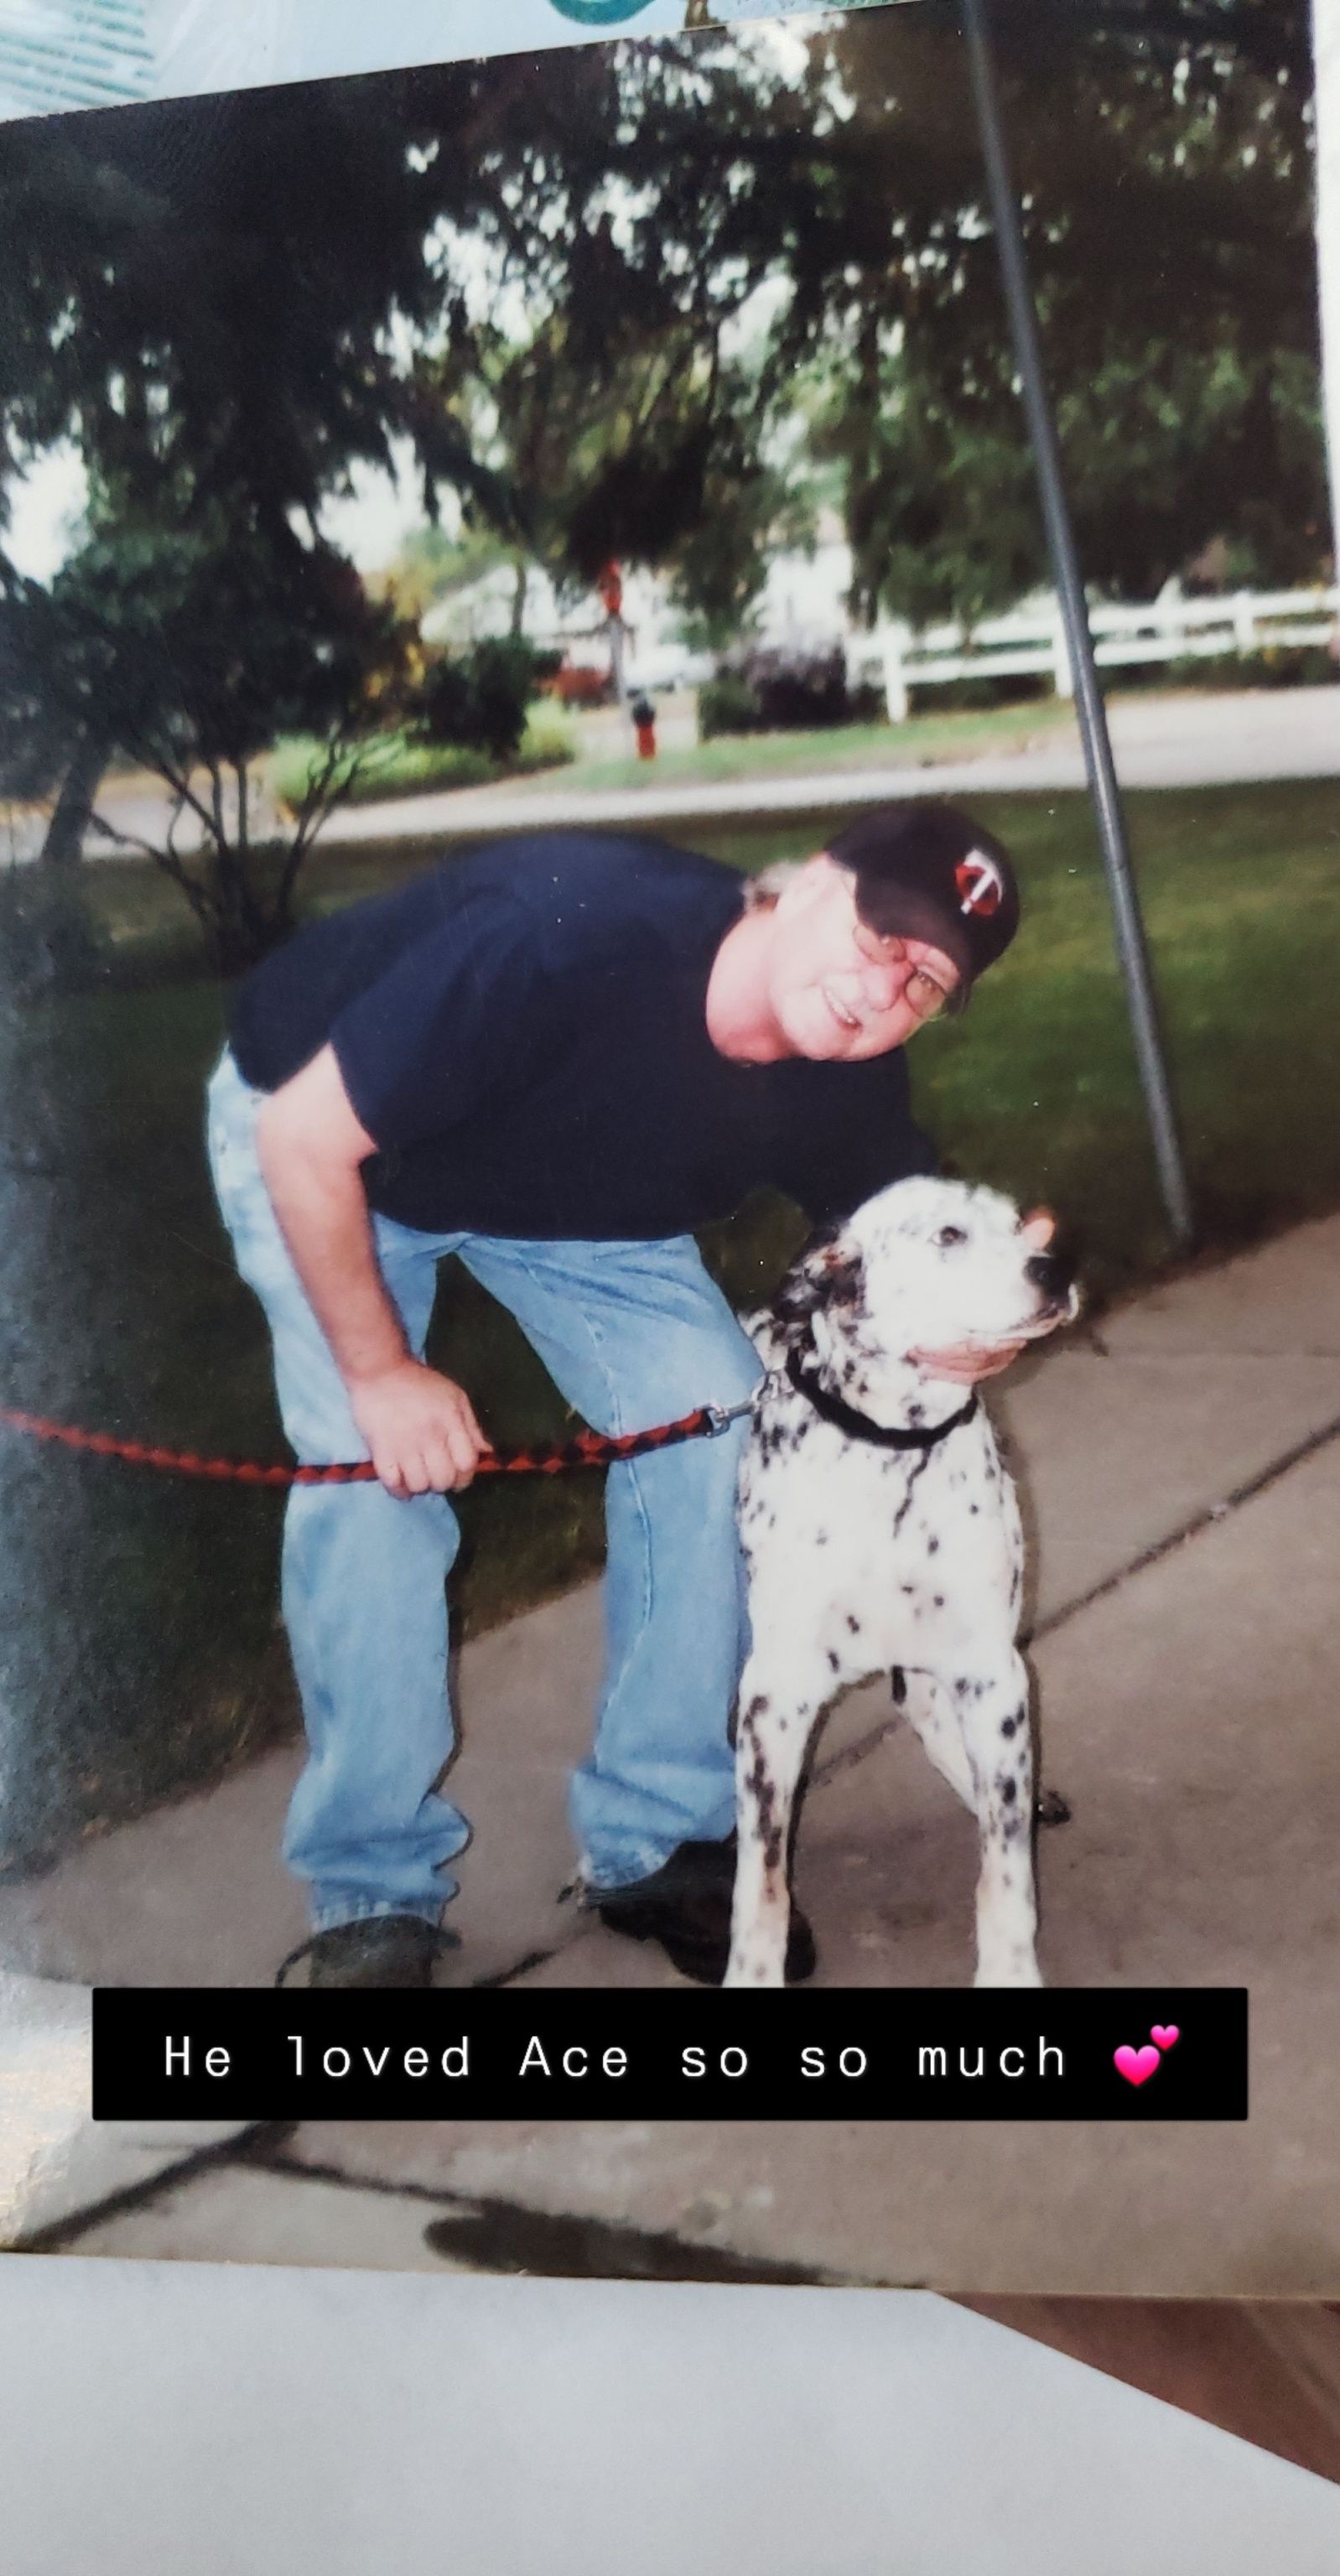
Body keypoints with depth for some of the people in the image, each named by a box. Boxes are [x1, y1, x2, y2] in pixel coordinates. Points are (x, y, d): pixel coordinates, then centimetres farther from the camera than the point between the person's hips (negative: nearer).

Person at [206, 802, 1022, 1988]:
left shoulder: (847, 1085, -23)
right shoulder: (571, 937, -42)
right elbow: (306, 1141, -33)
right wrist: (380, 1371, -26)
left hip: (574, 1186, 5)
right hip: (315, 1139, -4)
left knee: (717, 1426, -10)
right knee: (375, 1469, -20)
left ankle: (658, 1840, 4)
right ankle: (375, 1892, -4)